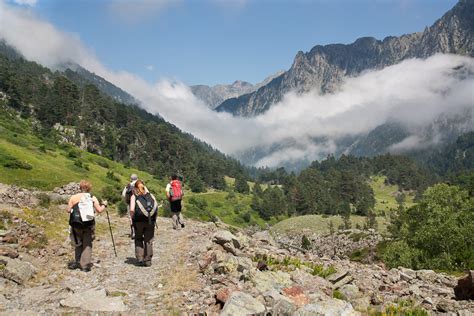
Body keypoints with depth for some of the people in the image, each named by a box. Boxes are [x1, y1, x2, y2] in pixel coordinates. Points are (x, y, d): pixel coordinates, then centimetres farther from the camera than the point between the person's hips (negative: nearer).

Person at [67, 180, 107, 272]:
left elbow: (68, 210, -2)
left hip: (77, 224, 1)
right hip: (89, 224, -1)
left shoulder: (74, 197, 0)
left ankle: (78, 263, 23)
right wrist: (104, 205, 15)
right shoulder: (93, 198, -1)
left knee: (78, 244, 17)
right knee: (87, 244, 7)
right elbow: (99, 210, -4)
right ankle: (86, 265, 5)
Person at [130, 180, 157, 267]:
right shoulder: (150, 195, 10)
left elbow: (132, 210, -11)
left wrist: (133, 218, 5)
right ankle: (148, 260, 10)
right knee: (148, 241, 9)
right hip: (150, 221, 1)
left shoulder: (134, 196, 3)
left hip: (139, 221, -1)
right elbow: (156, 206, 0)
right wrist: (154, 218, 9)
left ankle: (139, 259, 9)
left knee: (138, 240, 16)